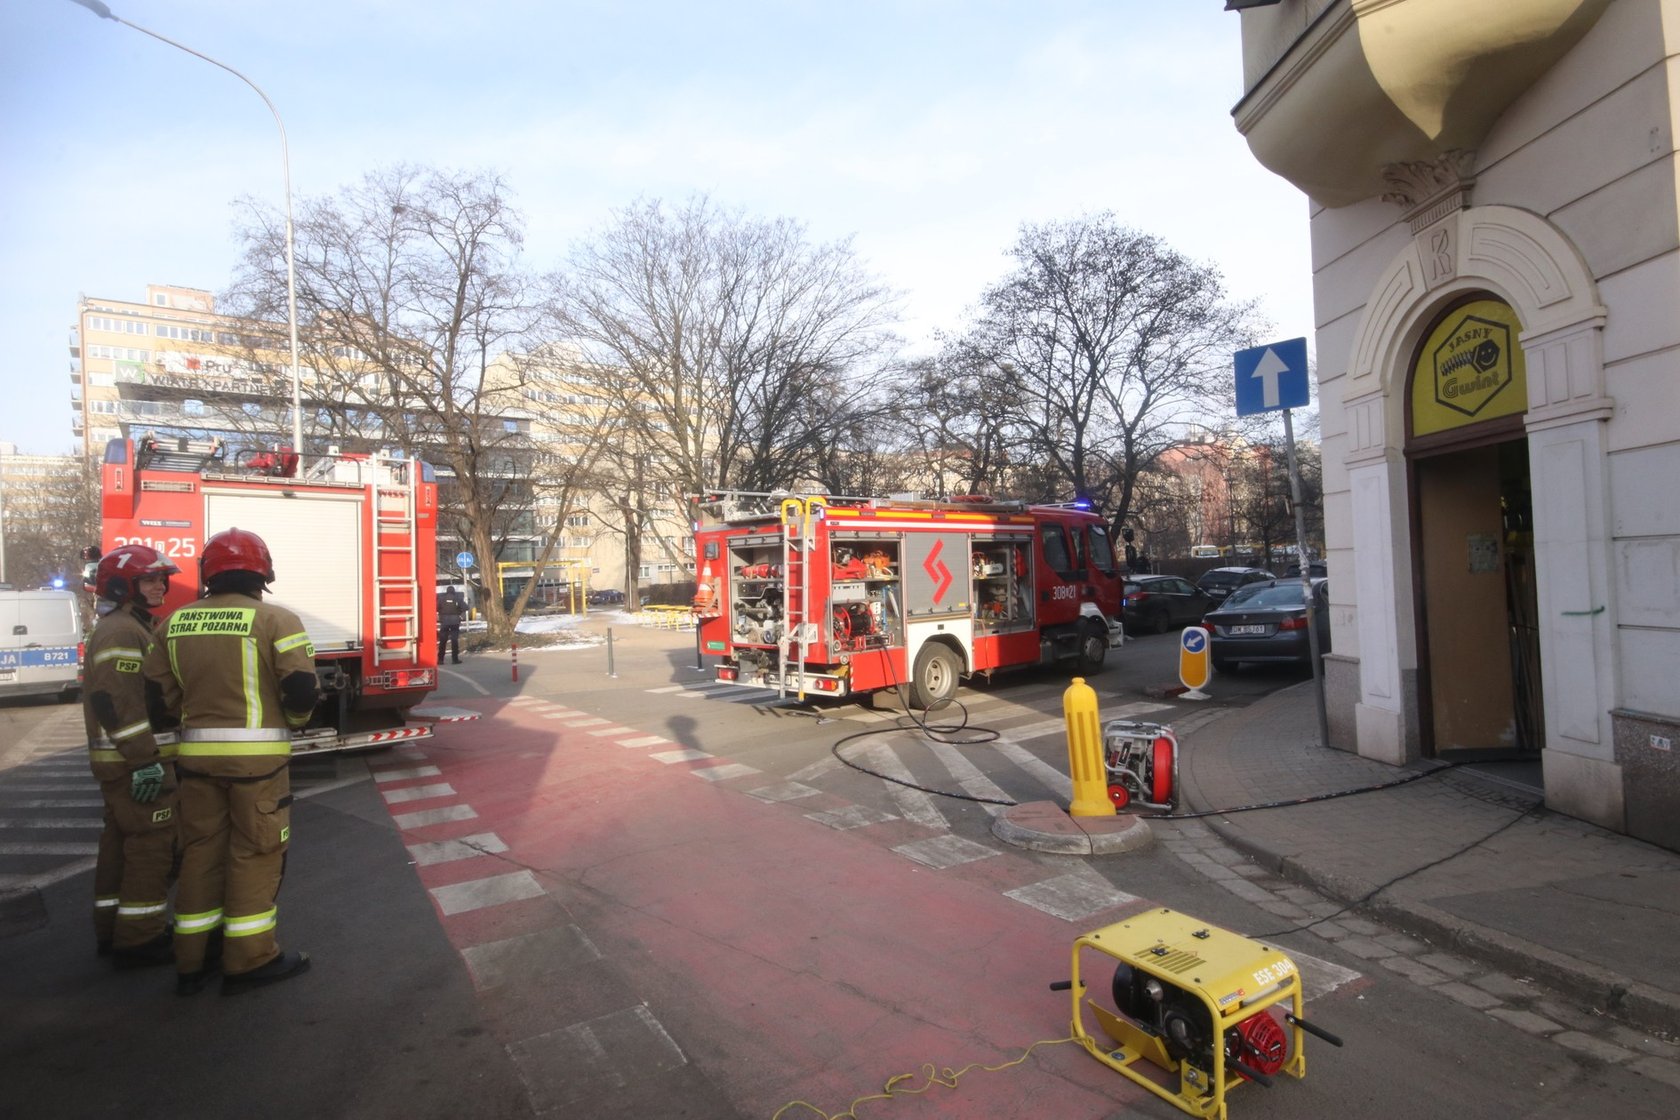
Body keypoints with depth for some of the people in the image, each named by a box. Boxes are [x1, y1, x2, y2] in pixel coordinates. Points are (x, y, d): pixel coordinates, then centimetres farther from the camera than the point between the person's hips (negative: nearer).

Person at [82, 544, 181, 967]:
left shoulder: (129, 628, 17)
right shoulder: (124, 632, -16)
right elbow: (115, 702, -25)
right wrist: (145, 759, -24)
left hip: (120, 761, 11)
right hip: (135, 763, -11)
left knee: (121, 843, 17)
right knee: (151, 845, -4)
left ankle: (114, 931, 27)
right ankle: (140, 940, 4)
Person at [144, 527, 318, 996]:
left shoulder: (176, 622, 7)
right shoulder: (275, 619, -11)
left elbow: (158, 690, 9)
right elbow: (302, 689, -16)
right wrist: (292, 720, 3)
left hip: (197, 752, 5)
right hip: (257, 754, -5)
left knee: (201, 851, 16)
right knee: (255, 852, 5)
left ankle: (191, 962, 25)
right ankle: (249, 959, 13)